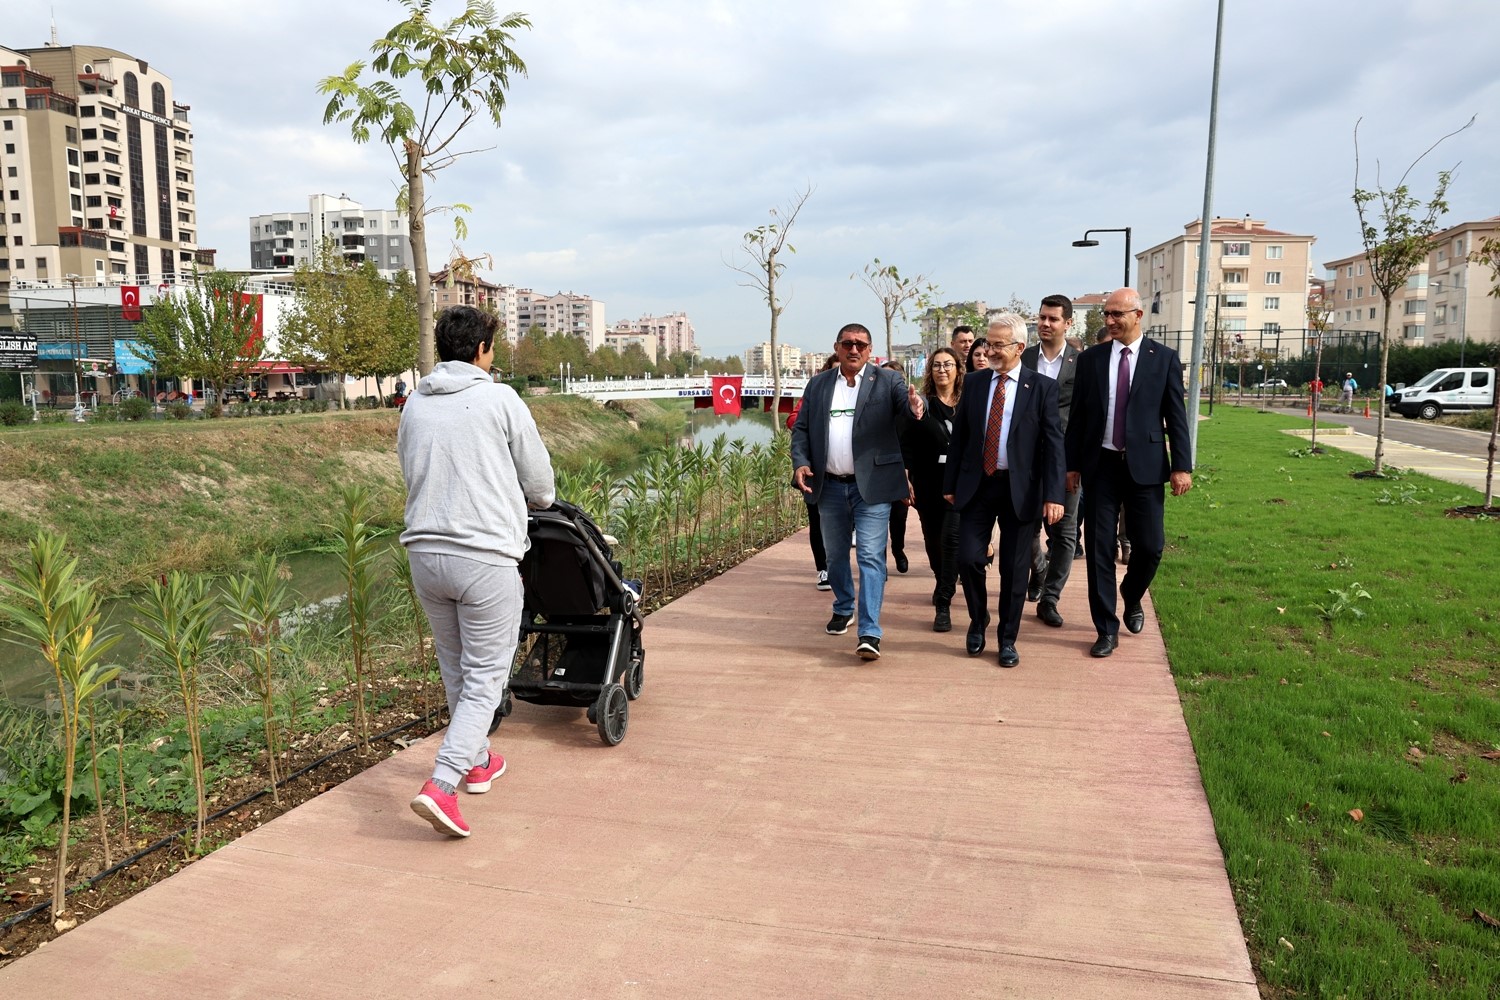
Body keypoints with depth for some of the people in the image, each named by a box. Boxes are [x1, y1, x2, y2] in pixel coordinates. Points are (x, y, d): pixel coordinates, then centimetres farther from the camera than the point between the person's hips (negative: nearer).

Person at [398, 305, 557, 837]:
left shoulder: (413, 405, 9)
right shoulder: (500, 399, -6)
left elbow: (411, 474, 16)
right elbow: (541, 486, 0)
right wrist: (525, 498, 23)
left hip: (424, 550, 6)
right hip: (486, 556, -6)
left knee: (456, 670, 20)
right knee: (485, 677, 2)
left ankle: (476, 762, 38)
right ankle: (441, 784, -9)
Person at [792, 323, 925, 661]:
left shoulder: (887, 380, 0)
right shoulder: (818, 384, 9)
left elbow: (907, 400, -18)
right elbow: (801, 428, 9)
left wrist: (916, 406, -42)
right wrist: (800, 462, -7)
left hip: (871, 486, -4)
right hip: (829, 486, 4)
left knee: (871, 556, -8)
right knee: (835, 555, 17)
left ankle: (870, 633, -9)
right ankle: (843, 609, 39)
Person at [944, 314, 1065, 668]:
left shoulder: (1042, 387, -2)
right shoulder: (974, 383, 6)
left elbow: (1053, 444, -6)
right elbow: (959, 436, 9)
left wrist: (1053, 495, -13)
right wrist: (950, 484, 6)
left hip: (1020, 489, -2)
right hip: (977, 485, 2)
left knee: (1014, 568, 4)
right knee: (968, 558, -4)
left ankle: (1007, 639, 21)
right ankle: (978, 621, 22)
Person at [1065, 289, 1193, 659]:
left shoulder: (1164, 358, 1)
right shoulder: (1090, 358, 5)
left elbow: (1176, 416, 0)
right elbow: (1077, 416, 7)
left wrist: (1182, 466, -5)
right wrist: (1072, 464, 4)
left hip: (1144, 466, -1)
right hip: (1100, 465, 1)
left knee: (1150, 546, 2)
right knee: (1099, 548, 2)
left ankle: (1132, 599, 34)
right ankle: (1107, 629, 13)